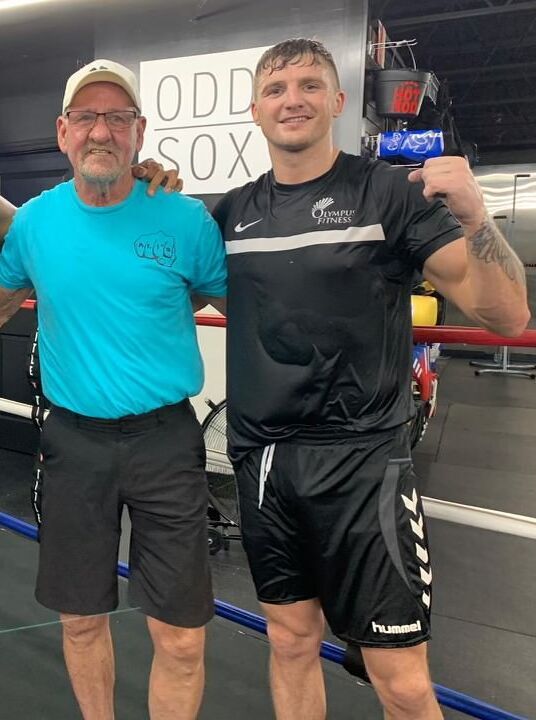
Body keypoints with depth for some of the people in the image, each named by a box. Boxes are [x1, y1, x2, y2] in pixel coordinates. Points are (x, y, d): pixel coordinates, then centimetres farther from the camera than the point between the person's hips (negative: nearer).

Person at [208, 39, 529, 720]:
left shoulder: (392, 191, -4)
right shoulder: (232, 211, 7)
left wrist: (474, 217, -25)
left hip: (362, 460, -3)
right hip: (261, 459, 4)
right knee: (291, 644, 19)